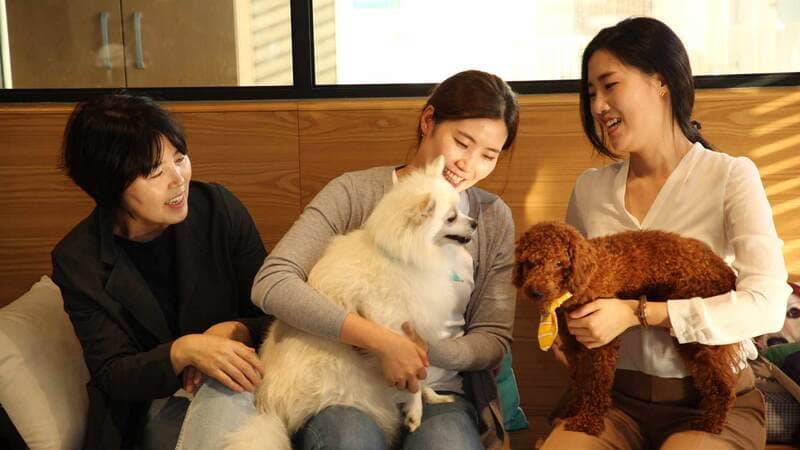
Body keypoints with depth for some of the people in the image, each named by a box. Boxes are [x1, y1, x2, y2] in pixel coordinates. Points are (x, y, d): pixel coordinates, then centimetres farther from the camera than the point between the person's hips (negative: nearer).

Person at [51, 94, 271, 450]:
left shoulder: (219, 208, -8)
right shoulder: (77, 261, -9)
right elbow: (111, 375, -10)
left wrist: (233, 330, -24)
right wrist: (184, 351, -31)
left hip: (234, 381, 1)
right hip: (150, 402, -1)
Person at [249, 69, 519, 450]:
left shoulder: (494, 219, 5)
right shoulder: (354, 193, -5)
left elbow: (494, 340, 7)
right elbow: (271, 284, -16)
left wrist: (427, 352, -15)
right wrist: (383, 341, -23)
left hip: (440, 396, 2)